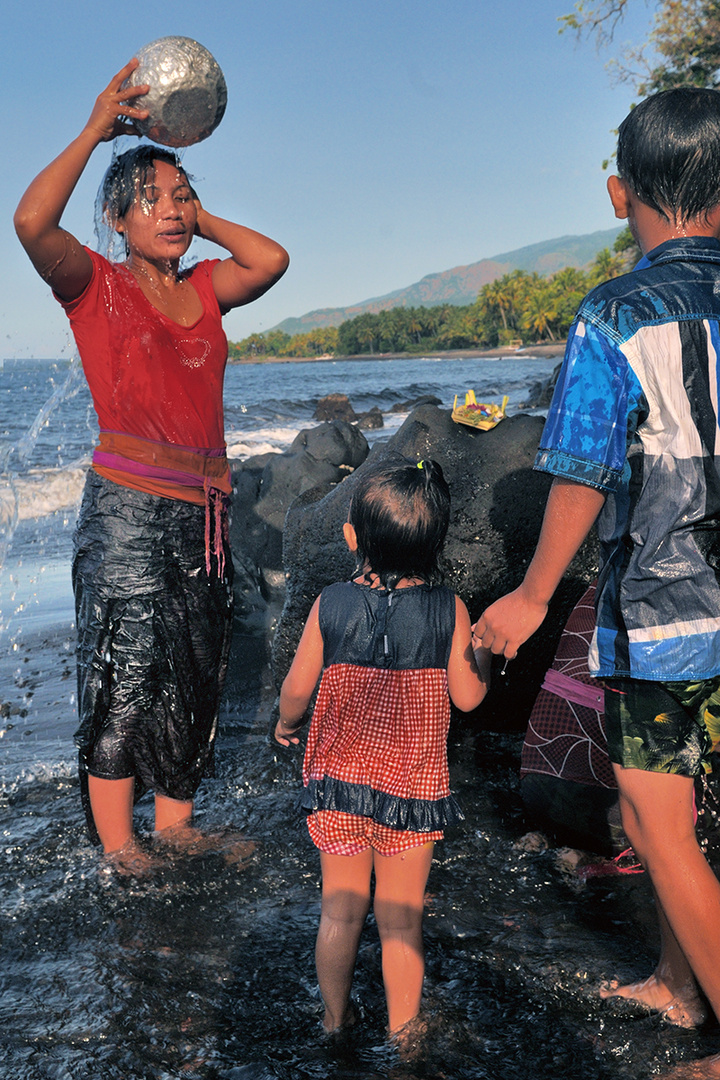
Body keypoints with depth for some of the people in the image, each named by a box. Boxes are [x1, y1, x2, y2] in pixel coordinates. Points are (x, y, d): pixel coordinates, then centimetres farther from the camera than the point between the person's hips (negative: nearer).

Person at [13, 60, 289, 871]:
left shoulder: (203, 289, 13)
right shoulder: (95, 286, -3)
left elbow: (273, 260, 6)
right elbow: (32, 220, -19)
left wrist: (197, 216, 7)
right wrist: (95, 130, -13)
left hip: (204, 510, 6)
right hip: (128, 507, -6)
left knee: (194, 680, 11)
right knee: (125, 683, 0)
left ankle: (175, 827, 25)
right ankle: (119, 851, 11)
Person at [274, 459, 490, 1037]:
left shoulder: (330, 605, -8)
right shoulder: (449, 610, -10)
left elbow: (297, 689, -1)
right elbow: (468, 697, -5)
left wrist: (286, 724, 20)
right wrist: (483, 657, 15)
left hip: (338, 780, 1)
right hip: (414, 789, -1)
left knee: (341, 911, 15)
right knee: (402, 918, 12)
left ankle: (336, 1019, 30)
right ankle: (401, 1032, 25)